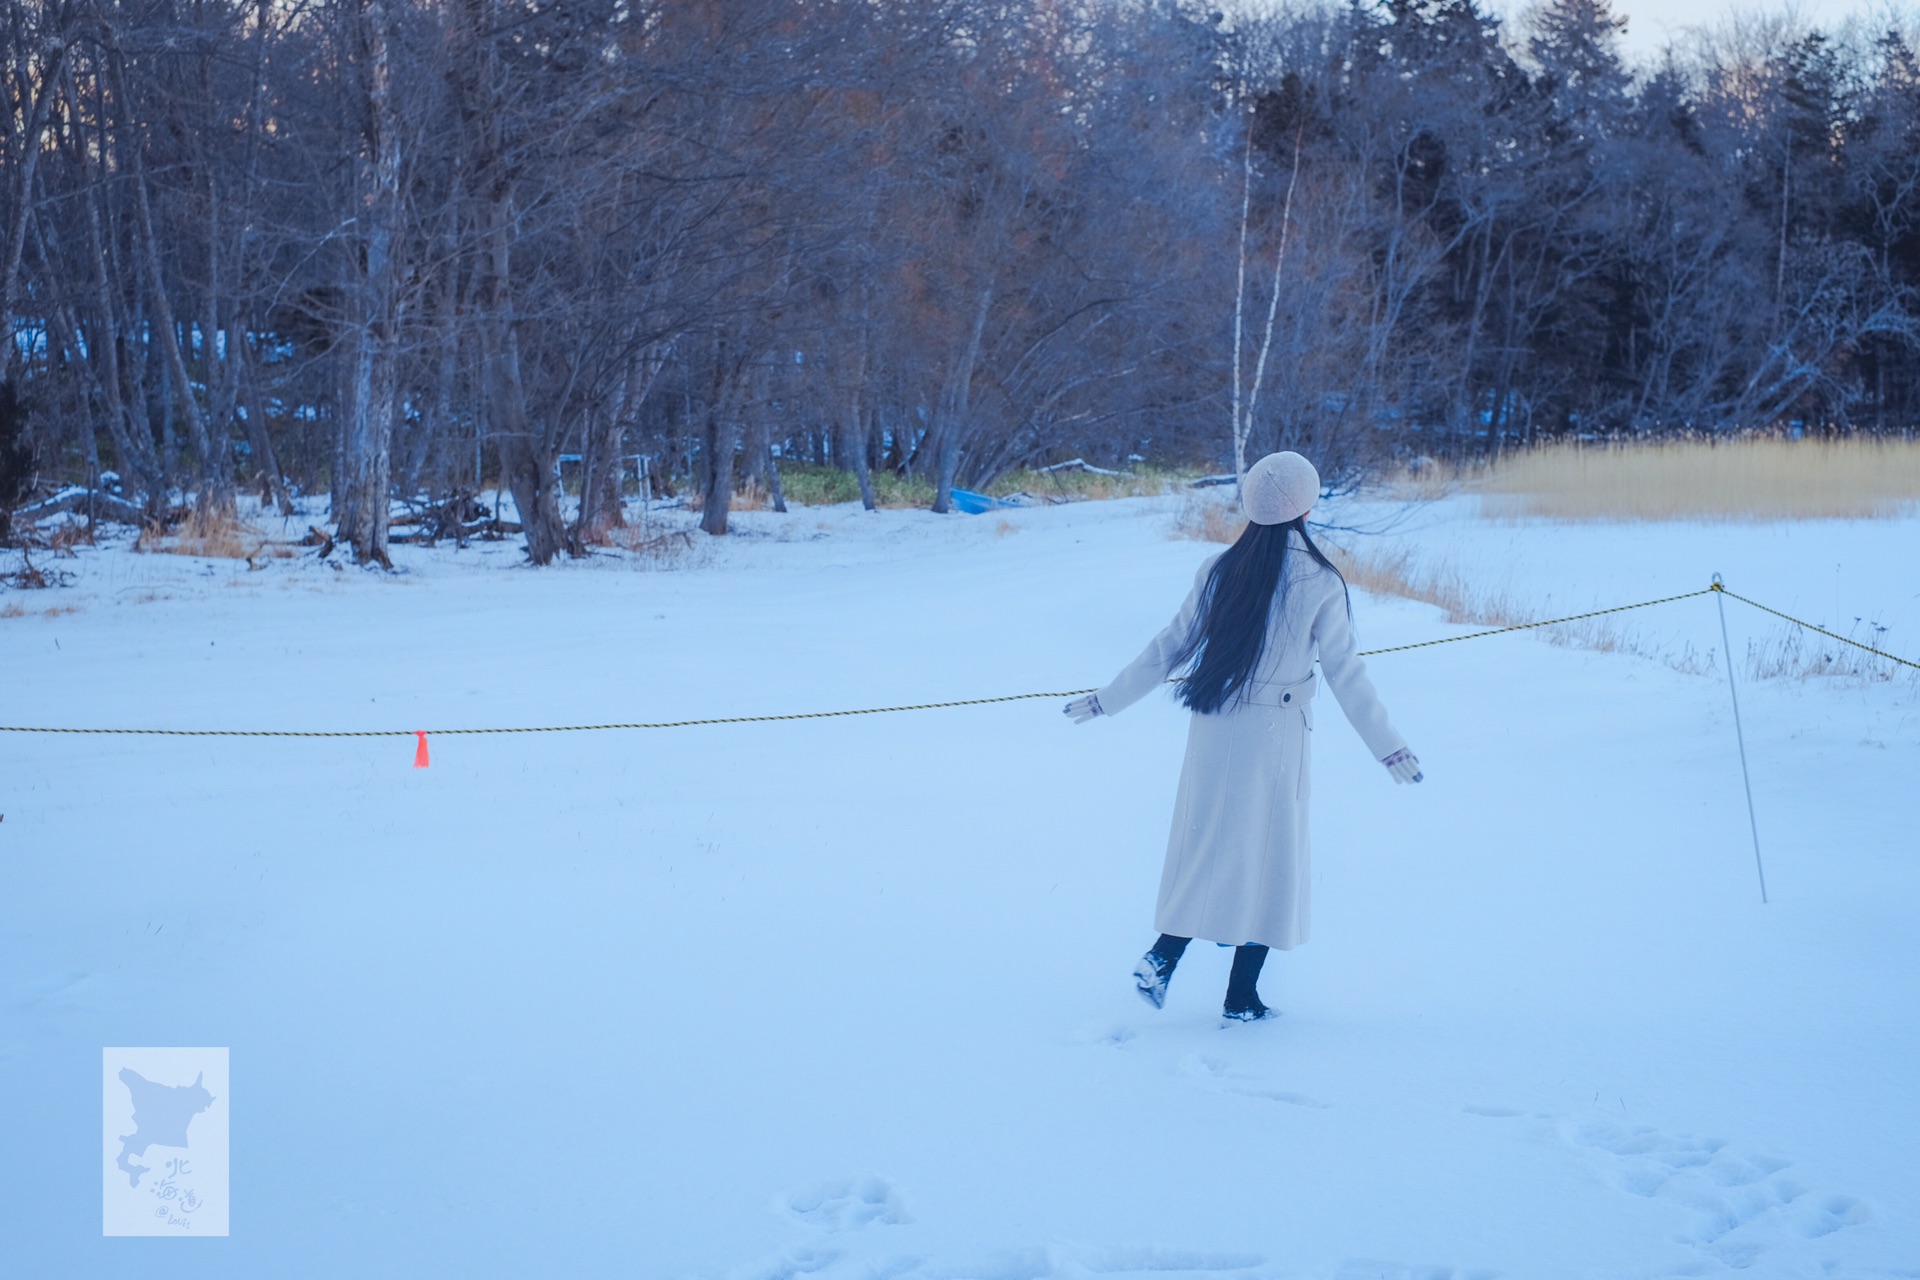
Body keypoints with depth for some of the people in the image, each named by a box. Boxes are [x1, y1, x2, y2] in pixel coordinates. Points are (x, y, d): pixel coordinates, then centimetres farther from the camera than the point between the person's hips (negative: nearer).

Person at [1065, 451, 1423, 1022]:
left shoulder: (1219, 570, -1)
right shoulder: (1319, 582, -10)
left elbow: (1168, 649, 3)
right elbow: (1344, 672, -7)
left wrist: (1106, 700, 13)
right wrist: (1387, 746, 1)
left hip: (1213, 734, 3)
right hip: (1275, 736, -3)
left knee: (1206, 846, 16)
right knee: (1267, 853, 8)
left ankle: (1163, 955, 3)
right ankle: (1242, 997, 12)